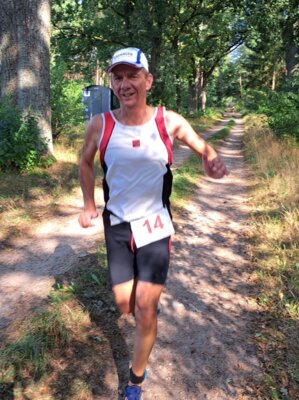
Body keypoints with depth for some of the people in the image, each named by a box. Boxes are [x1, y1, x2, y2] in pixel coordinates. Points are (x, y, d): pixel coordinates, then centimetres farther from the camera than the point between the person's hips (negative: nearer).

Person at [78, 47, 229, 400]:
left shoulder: (170, 121, -11)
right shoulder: (99, 125, -9)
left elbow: (203, 148, 4)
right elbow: (86, 163, 10)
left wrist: (211, 161, -19)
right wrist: (89, 205, 2)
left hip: (155, 227, -1)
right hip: (117, 226, 2)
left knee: (145, 312, 1)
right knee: (125, 307, 11)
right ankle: (146, 299, 49)